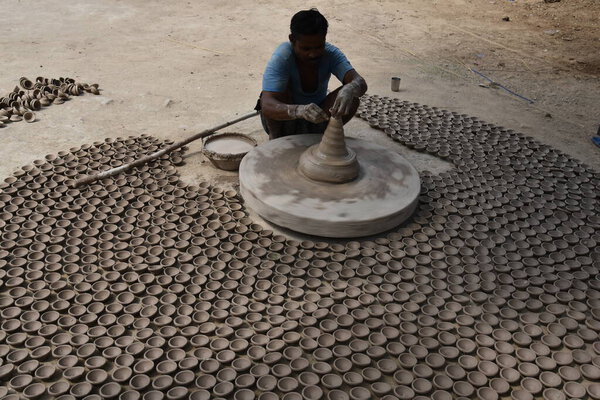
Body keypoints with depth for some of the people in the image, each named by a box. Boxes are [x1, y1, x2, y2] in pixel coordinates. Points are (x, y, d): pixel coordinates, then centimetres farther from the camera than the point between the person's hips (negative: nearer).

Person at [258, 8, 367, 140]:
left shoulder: (330, 53, -19)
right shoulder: (282, 56, -28)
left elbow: (361, 83, -33)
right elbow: (267, 105, -41)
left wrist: (349, 89, -58)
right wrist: (299, 110, -60)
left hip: (316, 119, 3)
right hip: (286, 118, -2)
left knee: (351, 98, -24)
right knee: (281, 89, -33)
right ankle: (275, 136, -10)